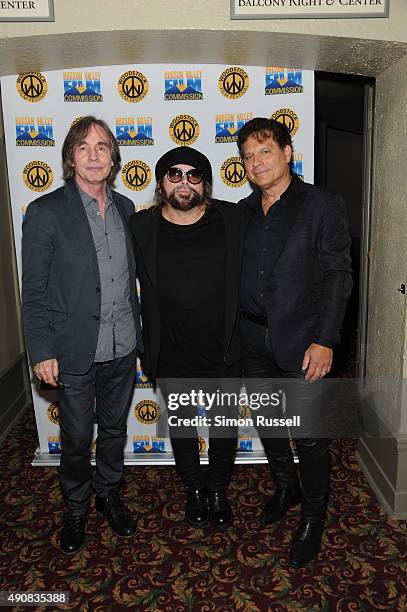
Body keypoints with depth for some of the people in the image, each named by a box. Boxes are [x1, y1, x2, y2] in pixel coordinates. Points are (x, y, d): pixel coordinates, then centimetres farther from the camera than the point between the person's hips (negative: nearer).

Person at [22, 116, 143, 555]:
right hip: (75, 352, -4)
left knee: (114, 428, 21)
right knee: (76, 439, 13)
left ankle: (109, 494, 45)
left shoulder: (124, 207, 4)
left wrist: (137, 331, 12)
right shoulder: (46, 211, -11)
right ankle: (76, 508, 39)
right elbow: (34, 291, -9)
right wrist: (41, 352, -11)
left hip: (122, 348, 4)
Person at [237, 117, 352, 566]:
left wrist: (325, 340, -14)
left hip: (300, 341, -5)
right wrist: (233, 330, 7)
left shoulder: (322, 206, -7)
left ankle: (313, 516, 26)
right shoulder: (243, 211, 8)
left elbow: (338, 276, -9)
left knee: (308, 433, 3)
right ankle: (285, 487, 43)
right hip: (252, 338, 5)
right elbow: (234, 273, 12)